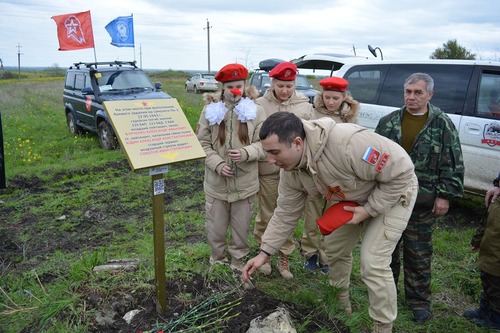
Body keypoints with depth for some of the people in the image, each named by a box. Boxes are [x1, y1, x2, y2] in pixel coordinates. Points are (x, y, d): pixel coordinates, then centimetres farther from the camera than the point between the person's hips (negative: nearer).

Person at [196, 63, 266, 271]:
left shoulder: (255, 111, -4)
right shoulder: (211, 110, -2)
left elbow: (262, 144, -4)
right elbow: (203, 143, -1)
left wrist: (246, 153, -23)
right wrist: (218, 165, -15)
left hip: (245, 183, 0)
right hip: (216, 182, 1)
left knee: (241, 228, 14)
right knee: (216, 227, 14)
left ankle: (237, 262, 37)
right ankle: (217, 260, 39)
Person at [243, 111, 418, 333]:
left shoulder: (348, 144, -43)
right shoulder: (290, 170, -19)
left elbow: (402, 172, -31)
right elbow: (286, 213, -7)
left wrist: (369, 209, -28)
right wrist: (265, 252, -10)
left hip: (393, 193, -6)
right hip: (350, 199, 7)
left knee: (373, 263, -11)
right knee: (334, 248, 13)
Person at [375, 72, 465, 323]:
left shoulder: (443, 124, -3)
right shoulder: (388, 122, 4)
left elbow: (453, 164, -3)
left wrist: (445, 195, -8)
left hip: (423, 203, -3)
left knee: (419, 253, 7)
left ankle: (418, 299, 23)